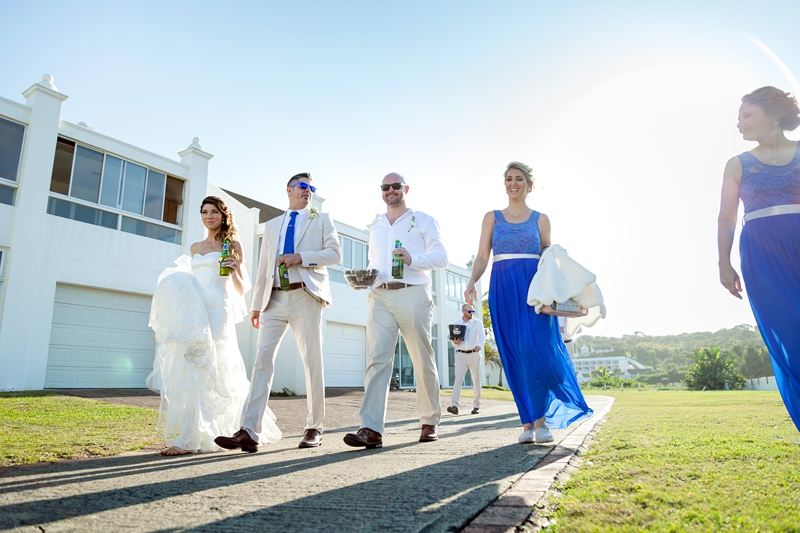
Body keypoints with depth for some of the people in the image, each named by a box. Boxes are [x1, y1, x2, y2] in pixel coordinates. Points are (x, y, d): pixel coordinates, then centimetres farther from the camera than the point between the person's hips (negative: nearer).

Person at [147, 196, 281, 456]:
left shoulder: (233, 245, 5)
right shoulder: (195, 248, 20)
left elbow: (241, 289, 4)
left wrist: (235, 269, -14)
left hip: (217, 311, -6)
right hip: (193, 312, 6)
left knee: (199, 369, -12)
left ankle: (189, 439, -9)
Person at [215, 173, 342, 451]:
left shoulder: (321, 220, 14)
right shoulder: (272, 225, 23)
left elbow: (335, 253, 1)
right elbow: (263, 267, 18)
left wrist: (300, 257, -12)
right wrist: (257, 304, 11)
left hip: (305, 295, -3)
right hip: (275, 298, 3)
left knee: (312, 362, -2)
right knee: (263, 359, -7)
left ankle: (314, 429, 8)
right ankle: (249, 432, -8)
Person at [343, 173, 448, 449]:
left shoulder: (423, 221, 11)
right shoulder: (376, 226, 23)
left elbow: (441, 257, 3)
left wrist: (413, 259, -14)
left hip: (413, 294, -3)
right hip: (379, 296, 3)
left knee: (423, 361, 4)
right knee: (376, 359, -11)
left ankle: (430, 423, 19)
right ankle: (371, 429, -16)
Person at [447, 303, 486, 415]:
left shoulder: (477, 323, 5)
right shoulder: (456, 323, 11)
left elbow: (482, 336, -8)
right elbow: (453, 339, 12)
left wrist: (479, 345, -29)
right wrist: (455, 342, -13)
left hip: (474, 354, -1)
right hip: (460, 355, 1)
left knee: (476, 380, 3)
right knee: (458, 379, -11)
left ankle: (476, 406, 12)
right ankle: (455, 406, -16)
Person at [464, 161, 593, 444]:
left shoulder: (540, 219, 12)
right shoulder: (492, 217, 13)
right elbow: (482, 256, 7)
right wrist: (472, 282, -10)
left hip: (533, 288, -1)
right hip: (502, 289, 1)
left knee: (535, 349, -15)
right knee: (514, 356, -1)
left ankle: (539, 419, -3)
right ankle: (528, 421, 7)